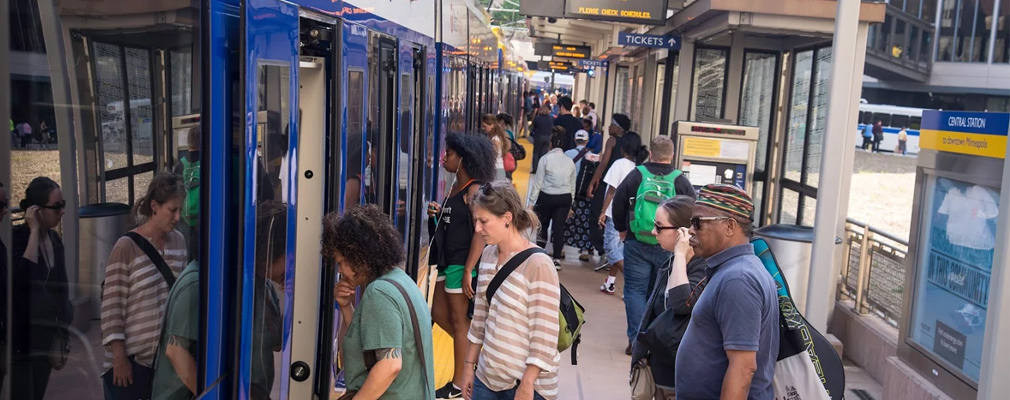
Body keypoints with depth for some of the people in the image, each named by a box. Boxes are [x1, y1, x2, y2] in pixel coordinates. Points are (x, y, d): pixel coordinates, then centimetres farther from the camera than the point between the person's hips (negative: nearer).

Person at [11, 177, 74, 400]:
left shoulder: (54, 238, 8)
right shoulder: (18, 236, -11)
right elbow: (24, 277, -30)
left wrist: (63, 335, 15)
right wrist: (34, 230, -22)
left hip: (47, 337, 7)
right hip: (23, 337, -6)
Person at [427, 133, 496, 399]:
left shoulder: (474, 190, -16)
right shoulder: (455, 186, 11)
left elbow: (481, 232, -21)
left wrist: (468, 271, -24)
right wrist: (437, 214, 0)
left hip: (462, 264, -9)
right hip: (447, 261, 9)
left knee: (460, 321, 1)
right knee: (439, 314, 15)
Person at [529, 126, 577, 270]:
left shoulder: (545, 159, -9)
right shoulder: (570, 161, 5)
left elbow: (538, 182, -8)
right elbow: (572, 185, 11)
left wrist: (531, 201, -3)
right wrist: (570, 204, 20)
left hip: (546, 197, -3)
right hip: (565, 198, 3)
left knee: (542, 225, 14)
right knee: (559, 227, 3)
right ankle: (557, 259, 2)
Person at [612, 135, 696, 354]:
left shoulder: (635, 175, -3)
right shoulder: (682, 181, -3)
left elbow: (618, 204, 2)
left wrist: (622, 230, 17)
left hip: (637, 244, -1)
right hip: (668, 247, 1)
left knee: (635, 290, 5)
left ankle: (636, 338, -2)